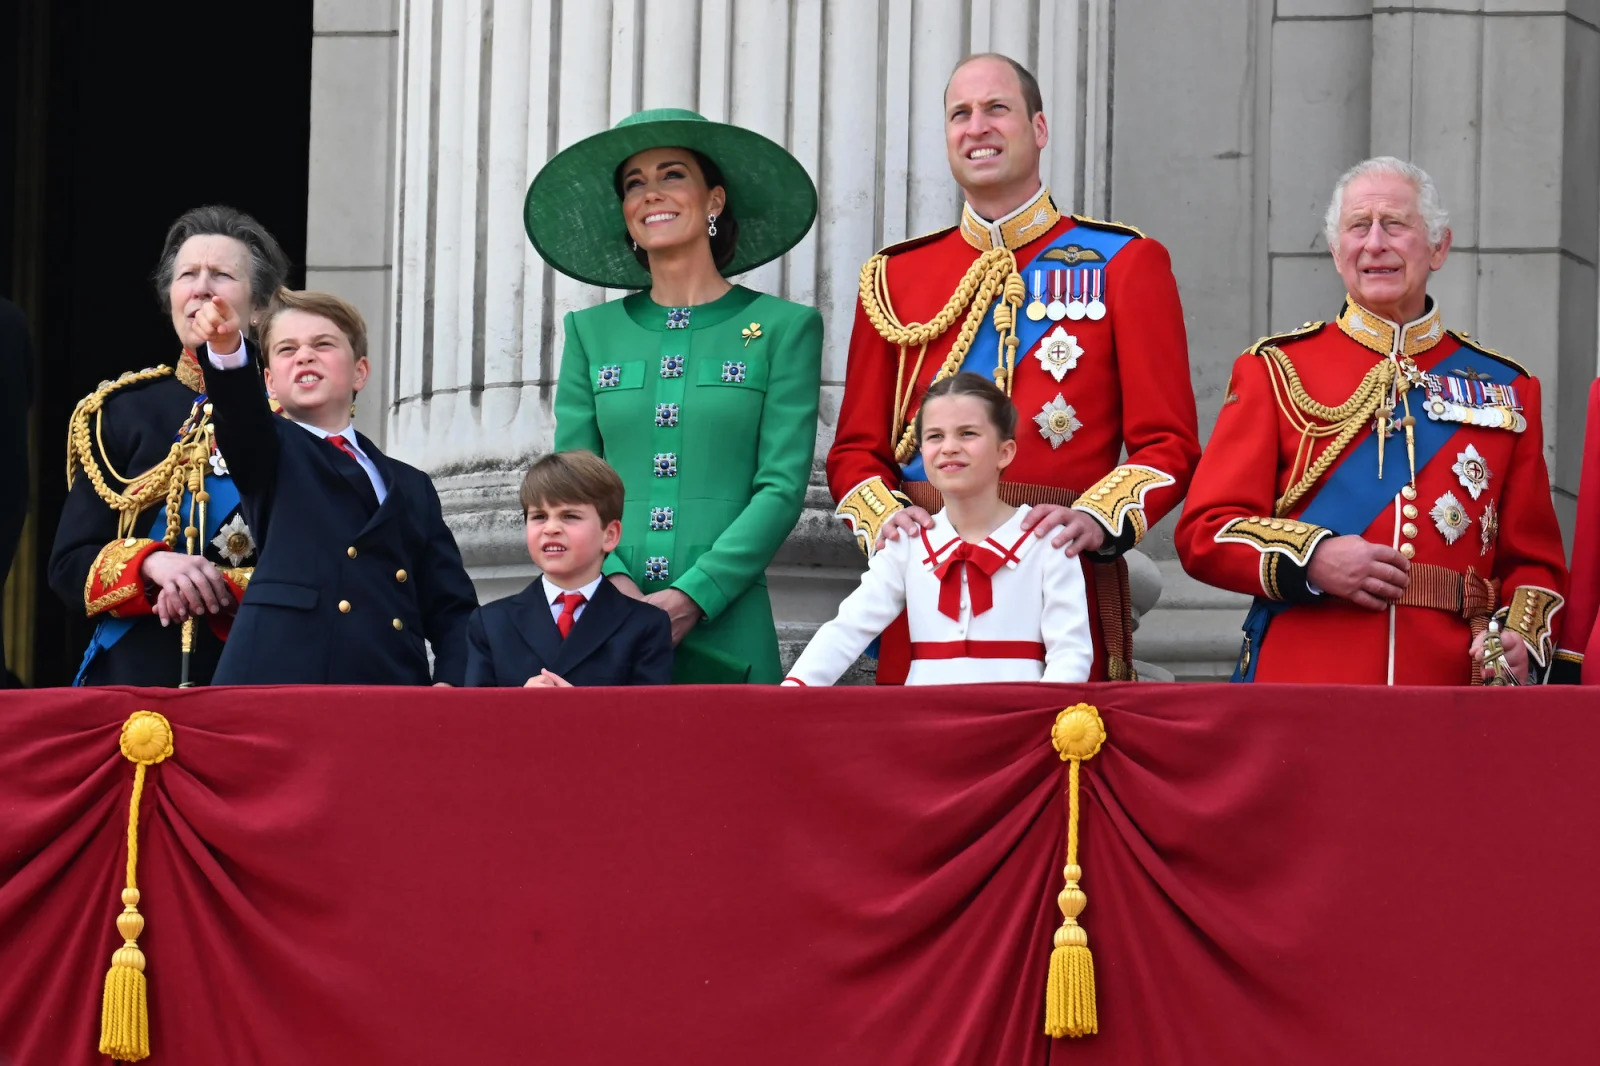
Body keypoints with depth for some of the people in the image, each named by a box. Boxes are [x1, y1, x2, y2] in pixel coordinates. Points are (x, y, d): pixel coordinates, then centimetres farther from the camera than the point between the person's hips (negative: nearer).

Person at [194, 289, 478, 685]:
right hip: (277, 681, -3)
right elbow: (240, 413, -7)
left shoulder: (410, 488, 25)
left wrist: (450, 683, -1)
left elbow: (451, 608, 19)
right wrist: (229, 350, -29)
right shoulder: (267, 452, 17)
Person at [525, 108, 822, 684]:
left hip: (725, 630, -2)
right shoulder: (591, 332, 14)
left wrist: (692, 596, -14)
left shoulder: (783, 328, 5)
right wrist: (612, 582, -10)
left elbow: (782, 489, -3)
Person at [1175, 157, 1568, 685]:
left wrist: (1520, 636, -7)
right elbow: (1203, 532, 2)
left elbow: (1533, 559, 14)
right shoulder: (1276, 370, 7)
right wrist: (1313, 559, -14)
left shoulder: (1505, 389, 13)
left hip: (1450, 685, 2)